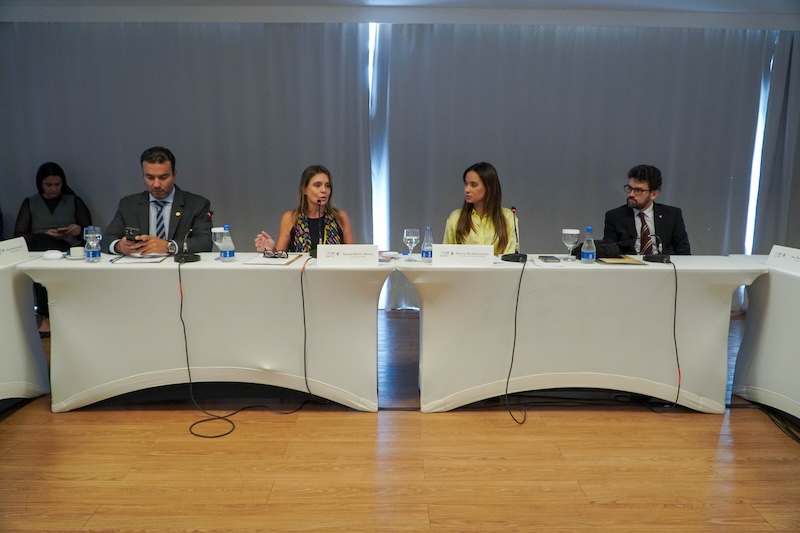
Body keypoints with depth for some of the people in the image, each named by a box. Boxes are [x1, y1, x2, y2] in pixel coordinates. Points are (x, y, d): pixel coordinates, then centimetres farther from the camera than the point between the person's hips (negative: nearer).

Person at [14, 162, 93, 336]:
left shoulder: (74, 201, 16)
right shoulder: (30, 203, 18)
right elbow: (19, 235, 8)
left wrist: (80, 231, -11)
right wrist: (45, 235, -10)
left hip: (70, 251, -1)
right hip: (40, 253, 1)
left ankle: (47, 316, -32)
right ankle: (50, 315, -33)